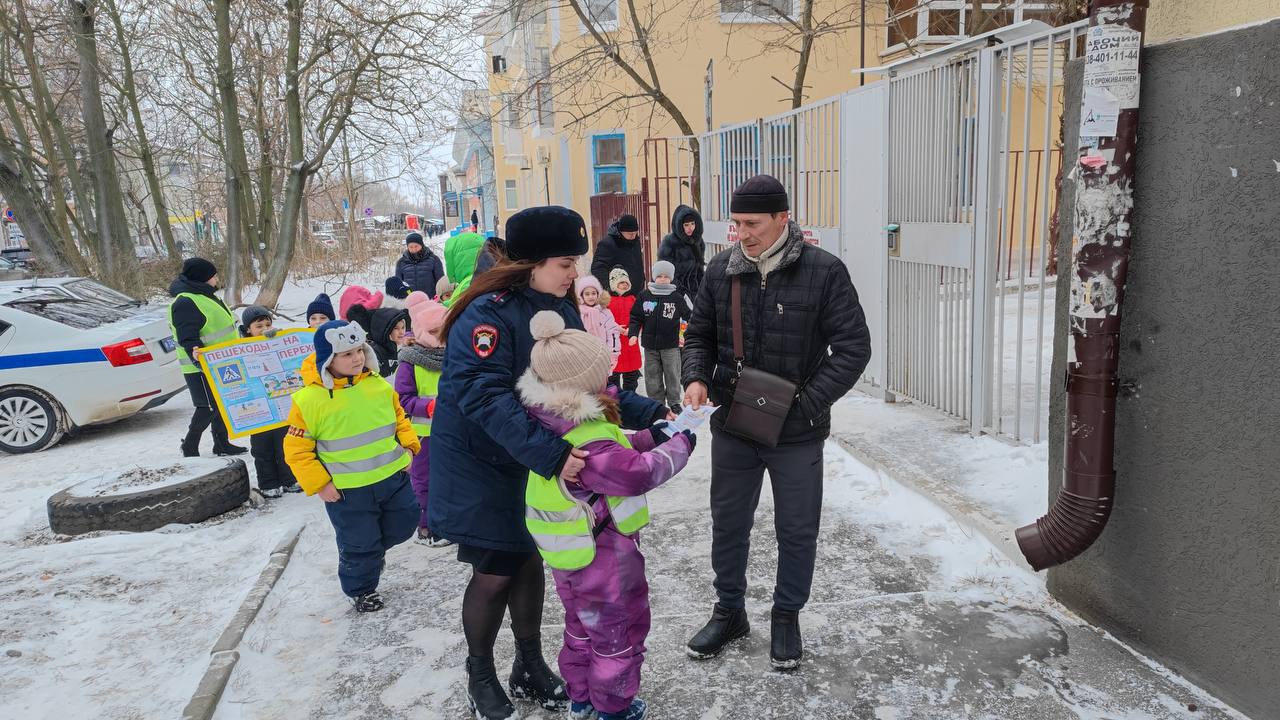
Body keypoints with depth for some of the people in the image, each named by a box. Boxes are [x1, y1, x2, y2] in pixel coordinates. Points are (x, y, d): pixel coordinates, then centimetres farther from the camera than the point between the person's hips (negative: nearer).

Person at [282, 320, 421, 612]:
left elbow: (398, 417, 15)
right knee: (359, 545, 8)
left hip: (393, 477, 5)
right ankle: (361, 590, 36)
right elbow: (296, 449, -11)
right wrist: (319, 484, -14)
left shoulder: (378, 385, -2)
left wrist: (408, 444, 0)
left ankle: (374, 550, 48)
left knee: (404, 523, 18)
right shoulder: (310, 399, -16)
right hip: (347, 491, -4)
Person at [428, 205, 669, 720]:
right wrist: (551, 453, -42)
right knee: (494, 573, 1)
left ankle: (530, 666, 32)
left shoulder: (561, 309, 0)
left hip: (533, 462, 7)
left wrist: (648, 413, -7)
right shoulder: (489, 312, -25)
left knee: (529, 559, 14)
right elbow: (484, 396, -35)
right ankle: (480, 677, 25)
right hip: (480, 465, -6)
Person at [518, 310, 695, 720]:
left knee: (582, 625, 26)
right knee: (619, 632, 12)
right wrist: (678, 447, -23)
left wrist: (647, 438, 3)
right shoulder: (585, 439, -33)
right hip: (604, 556, -9)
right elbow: (635, 473, -37)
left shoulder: (552, 421, -2)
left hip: (570, 552, 9)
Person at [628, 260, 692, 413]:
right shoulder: (645, 296, 3)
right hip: (650, 345, 2)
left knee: (672, 375, 4)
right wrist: (633, 333, -3)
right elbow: (636, 317, 8)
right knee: (652, 376, 8)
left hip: (671, 345, -2)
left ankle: (674, 403, 17)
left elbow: (690, 314, 5)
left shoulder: (678, 297, -1)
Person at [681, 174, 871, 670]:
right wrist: (696, 378, -12)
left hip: (797, 434, -3)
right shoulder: (721, 269, -2)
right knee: (728, 524, 16)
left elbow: (853, 347, -11)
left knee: (797, 531, 12)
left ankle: (787, 617, 35)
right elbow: (699, 335, 9)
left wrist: (806, 403, -19)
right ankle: (729, 612, 38)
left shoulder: (825, 271, -12)